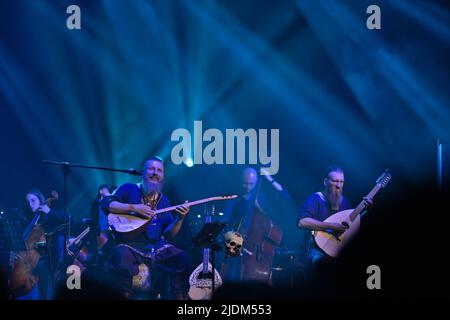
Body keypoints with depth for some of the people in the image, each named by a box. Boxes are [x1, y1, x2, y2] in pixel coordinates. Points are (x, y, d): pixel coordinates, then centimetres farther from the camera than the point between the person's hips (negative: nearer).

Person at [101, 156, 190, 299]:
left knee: (182, 259, -17)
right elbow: (106, 204, -12)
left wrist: (180, 218, -8)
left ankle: (179, 297, -2)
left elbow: (169, 234, 11)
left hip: (155, 246, 4)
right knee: (123, 259, -37)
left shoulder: (163, 200, 16)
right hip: (129, 245, -4)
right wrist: (134, 208, -19)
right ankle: (124, 296, -17)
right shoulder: (129, 189, 4)